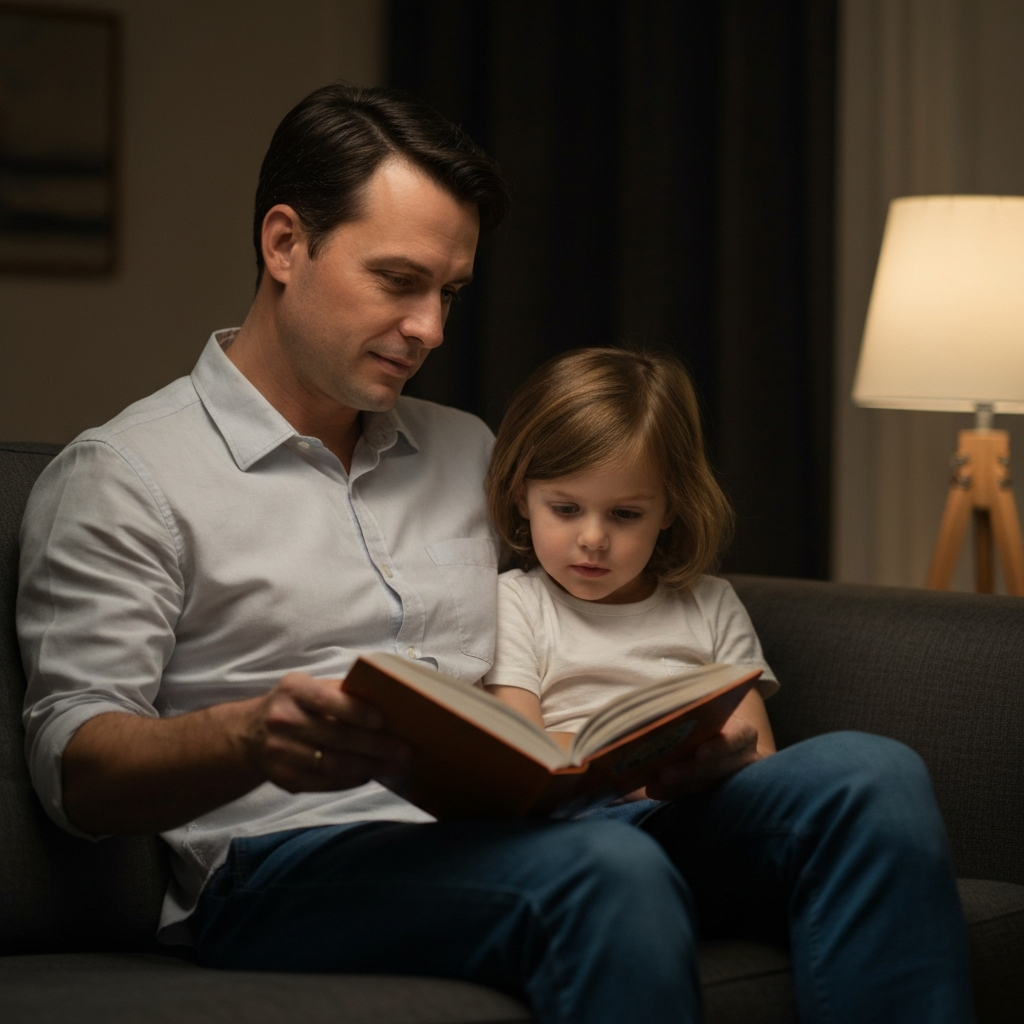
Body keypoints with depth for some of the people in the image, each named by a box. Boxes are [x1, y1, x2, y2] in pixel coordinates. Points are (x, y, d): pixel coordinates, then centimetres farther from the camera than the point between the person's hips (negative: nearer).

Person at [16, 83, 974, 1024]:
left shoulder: (468, 451, 26)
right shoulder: (118, 477, 6)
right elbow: (72, 766, -4)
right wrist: (252, 737, -26)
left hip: (523, 829, 6)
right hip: (296, 859, -6)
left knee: (874, 777, -18)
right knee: (607, 870, -38)